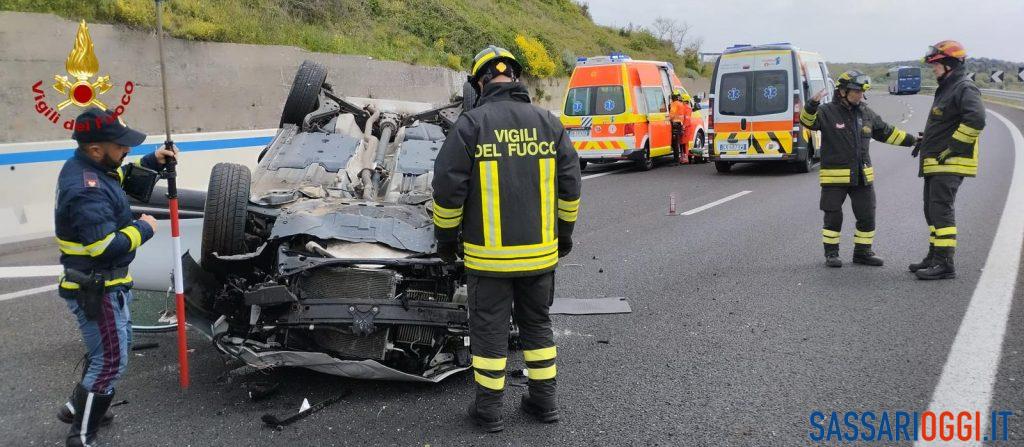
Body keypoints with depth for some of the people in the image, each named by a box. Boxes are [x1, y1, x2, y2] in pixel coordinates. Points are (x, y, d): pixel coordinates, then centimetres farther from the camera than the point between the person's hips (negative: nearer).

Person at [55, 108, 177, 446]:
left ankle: (77, 407, 42)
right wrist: (143, 228, -16)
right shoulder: (86, 190, -27)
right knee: (111, 362, -1)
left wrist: (153, 161, 6)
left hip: (107, 283, 10)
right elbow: (106, 247, -31)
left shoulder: (89, 167, 3)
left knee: (116, 345, 26)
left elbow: (122, 177, 24)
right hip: (94, 290, -10)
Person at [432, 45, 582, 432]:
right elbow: (570, 184, 5)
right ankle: (544, 401, 25)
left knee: (489, 327, 7)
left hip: (488, 254, -3)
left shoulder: (470, 125, -10)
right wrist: (565, 232, 18)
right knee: (537, 322, 17)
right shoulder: (549, 123, 2)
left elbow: (448, 188, -10)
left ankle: (488, 410, 16)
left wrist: (446, 236, 4)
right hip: (540, 251, 4)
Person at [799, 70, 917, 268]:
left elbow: (887, 133, 21)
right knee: (833, 217, 2)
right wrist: (813, 104, -42)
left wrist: (912, 140, 22)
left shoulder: (867, 113, 10)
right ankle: (831, 253, 15)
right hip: (835, 177, -5)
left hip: (862, 176, 5)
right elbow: (807, 120, -25)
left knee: (867, 217, 8)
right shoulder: (827, 112, -8)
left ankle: (862, 252, 22)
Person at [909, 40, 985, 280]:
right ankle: (935, 257, 25)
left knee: (941, 210, -14)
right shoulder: (946, 88, 20)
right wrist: (926, 141, 19)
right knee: (932, 210, 16)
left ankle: (945, 264, -13)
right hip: (936, 163, 11)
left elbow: (976, 120, -27)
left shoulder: (965, 89, -13)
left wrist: (952, 148, -23)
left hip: (950, 164, -11)